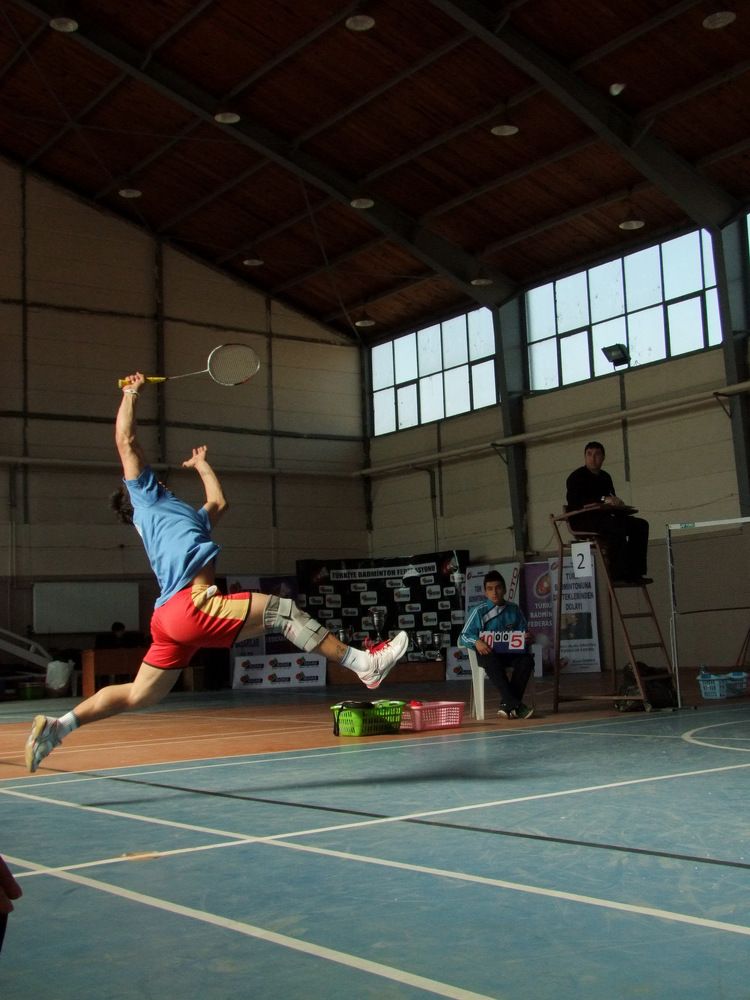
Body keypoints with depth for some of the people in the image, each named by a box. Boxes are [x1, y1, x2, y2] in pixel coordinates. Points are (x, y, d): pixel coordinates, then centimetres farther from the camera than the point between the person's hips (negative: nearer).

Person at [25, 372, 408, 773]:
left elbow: (218, 503, 48)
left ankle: (56, 726, 10)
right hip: (192, 604, -10)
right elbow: (126, 441, 5)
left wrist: (201, 465, 59)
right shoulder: (147, 499, 12)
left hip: (171, 616, 10)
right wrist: (130, 393, 14)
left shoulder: (185, 517, 34)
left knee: (139, 695, 9)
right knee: (284, 610, -9)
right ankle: (365, 663, -8)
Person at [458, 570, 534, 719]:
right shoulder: (479, 611, 2)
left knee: (527, 659, -29)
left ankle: (507, 705, -26)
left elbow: (524, 632, 16)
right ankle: (516, 706, -39)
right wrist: (476, 642, -24)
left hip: (511, 653, 3)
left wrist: (527, 637, -10)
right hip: (488, 653, -3)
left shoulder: (514, 609, 10)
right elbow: (463, 637, -2)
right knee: (492, 661, -38)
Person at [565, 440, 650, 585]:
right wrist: (603, 500, -25)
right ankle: (618, 574, -34)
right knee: (615, 526, -35)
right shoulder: (576, 477, -3)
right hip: (582, 520, -8)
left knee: (640, 525, -7)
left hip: (603, 517, 8)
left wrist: (617, 503, -5)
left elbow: (612, 502, 21)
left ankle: (635, 572, -14)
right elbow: (574, 501, -20)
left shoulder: (605, 477, 20)